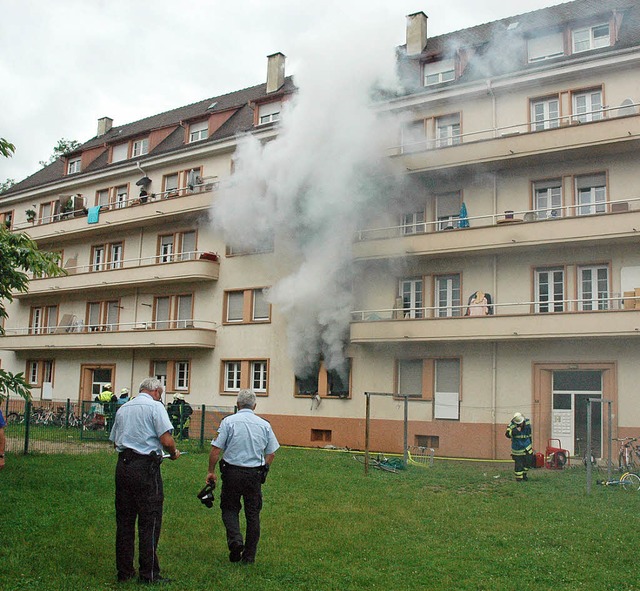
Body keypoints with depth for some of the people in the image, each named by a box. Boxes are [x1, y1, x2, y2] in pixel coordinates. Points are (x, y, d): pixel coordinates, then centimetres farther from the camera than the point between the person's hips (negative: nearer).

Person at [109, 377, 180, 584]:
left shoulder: (123, 408, 16)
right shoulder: (155, 406, -5)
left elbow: (115, 441, 21)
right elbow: (166, 440, -13)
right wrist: (173, 453, 5)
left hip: (123, 466, 7)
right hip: (145, 468, -7)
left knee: (124, 520, 12)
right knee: (149, 521, 0)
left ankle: (124, 570, 19)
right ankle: (148, 573, 3)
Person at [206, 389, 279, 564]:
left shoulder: (228, 421, -5)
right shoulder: (264, 425, 3)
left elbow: (216, 449, -9)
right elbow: (271, 453, 7)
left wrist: (211, 471, 2)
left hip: (232, 472, -2)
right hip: (255, 474, 2)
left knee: (229, 508, 15)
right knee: (253, 513, 11)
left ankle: (235, 539, -9)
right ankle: (249, 556, 15)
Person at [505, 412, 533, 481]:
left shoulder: (527, 422, -3)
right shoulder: (512, 425, -18)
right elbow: (508, 434, -29)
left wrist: (531, 443, 19)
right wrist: (515, 430, -40)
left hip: (527, 447, 4)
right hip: (517, 449, -4)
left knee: (528, 461, 9)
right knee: (519, 463, -3)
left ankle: (524, 474, 31)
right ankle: (519, 477, 11)